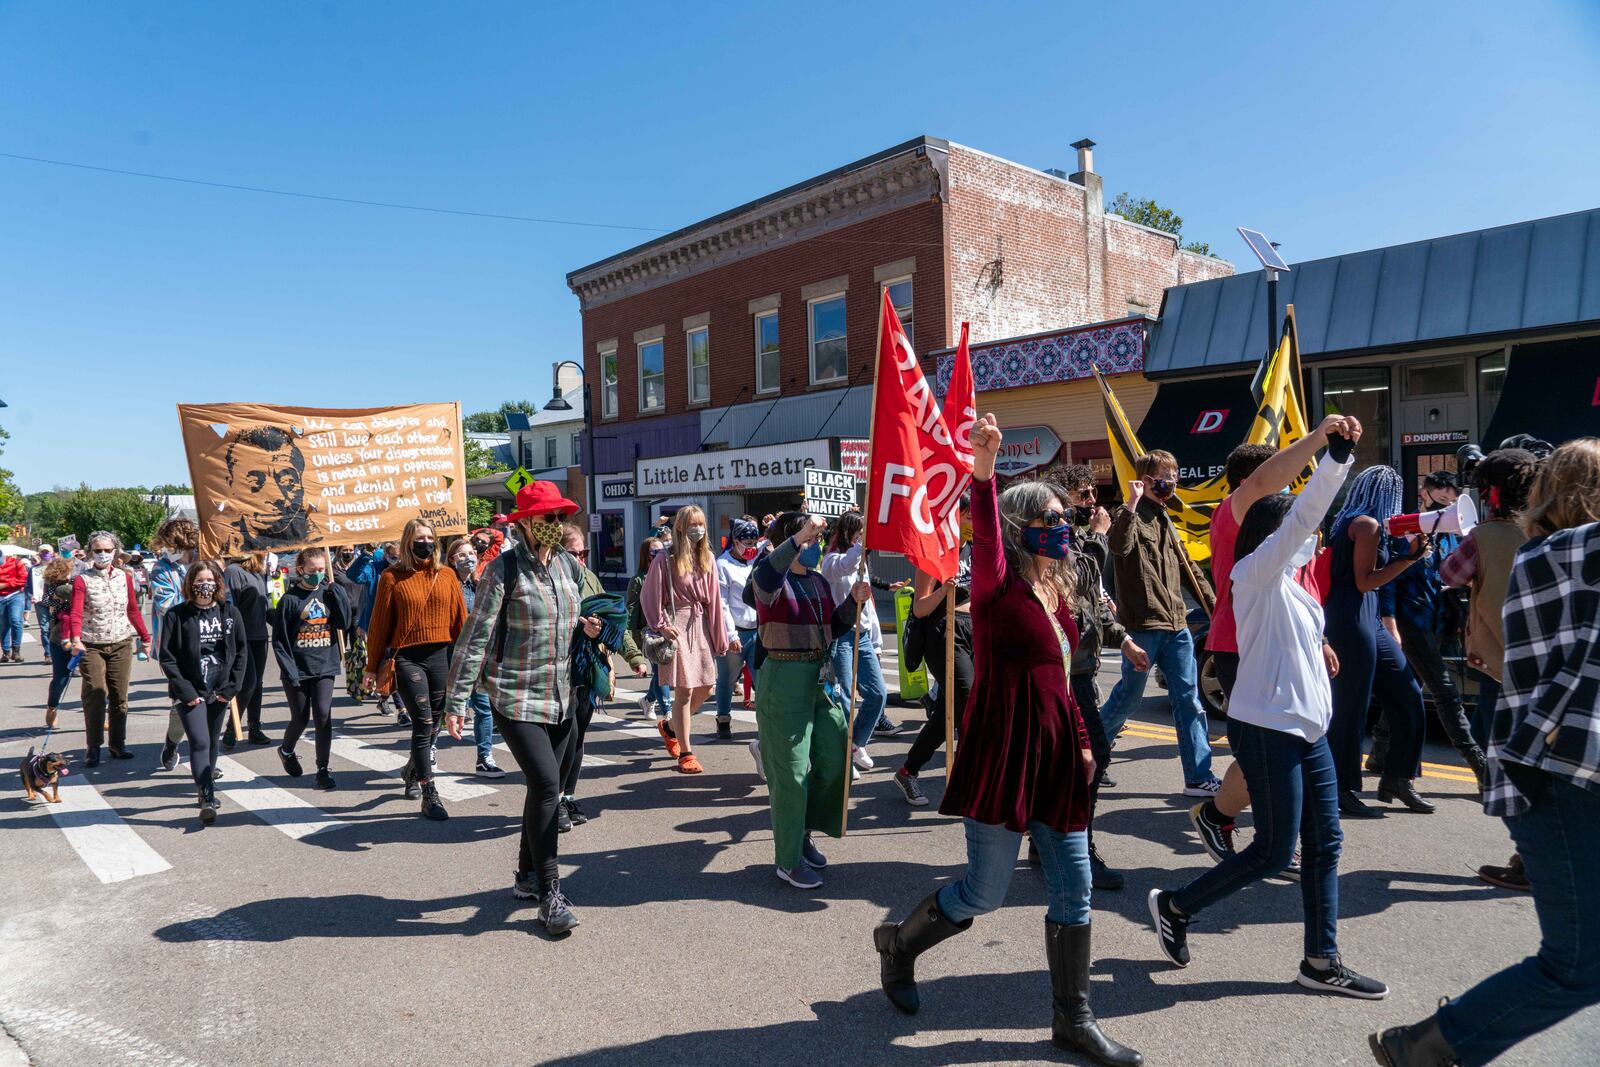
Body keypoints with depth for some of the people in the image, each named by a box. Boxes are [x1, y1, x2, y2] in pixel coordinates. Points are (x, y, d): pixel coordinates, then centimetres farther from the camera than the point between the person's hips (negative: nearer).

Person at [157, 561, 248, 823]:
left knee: (213, 741, 15)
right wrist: (185, 691, -12)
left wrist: (231, 688, -2)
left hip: (219, 691, 4)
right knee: (200, 742, -13)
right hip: (190, 692, -4)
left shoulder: (230, 613, 3)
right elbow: (167, 657, -6)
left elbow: (241, 652, 5)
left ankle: (204, 788, 34)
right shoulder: (177, 614, -5)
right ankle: (207, 799, -13)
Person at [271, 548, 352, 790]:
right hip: (297, 670, -2)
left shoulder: (329, 593, 3)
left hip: (324, 667, 2)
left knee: (324, 716, -6)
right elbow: (279, 639, -6)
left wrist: (336, 590, -11)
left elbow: (344, 622, -7)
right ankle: (286, 751, 42)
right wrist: (289, 670, -12)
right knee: (301, 719, 10)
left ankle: (323, 769, 5)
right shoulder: (290, 599, -7)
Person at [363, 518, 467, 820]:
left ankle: (413, 771, 39)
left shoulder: (447, 575, 7)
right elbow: (379, 624, 3)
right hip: (407, 658, -3)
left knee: (431, 724, 12)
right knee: (423, 723, -7)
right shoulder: (393, 577, 0)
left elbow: (460, 620, 9)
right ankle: (429, 795, 0)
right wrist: (373, 666, 4)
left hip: (442, 656, 3)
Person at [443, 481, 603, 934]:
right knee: (546, 784, -13)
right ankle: (550, 894, -1)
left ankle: (527, 876, 32)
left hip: (561, 697, 7)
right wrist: (456, 701, -13)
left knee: (547, 787, 13)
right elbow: (475, 636, -12)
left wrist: (585, 626, -3)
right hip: (517, 698, -6)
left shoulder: (569, 565, 6)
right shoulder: (505, 569, -12)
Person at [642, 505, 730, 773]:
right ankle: (685, 753, 7)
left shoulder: (707, 558, 8)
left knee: (705, 689, 9)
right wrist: (661, 625, -12)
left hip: (701, 625, 6)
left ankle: (670, 728, 34)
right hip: (677, 626, -6)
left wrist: (719, 637, 7)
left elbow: (713, 600, 8)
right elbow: (648, 596, -4)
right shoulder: (665, 559, -6)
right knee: (684, 690, -5)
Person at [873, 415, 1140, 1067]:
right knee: (985, 892, 4)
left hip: (1053, 755, 8)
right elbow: (985, 536, -33)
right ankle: (898, 944, 32)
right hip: (1002, 754, -7)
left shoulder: (1056, 591, 11)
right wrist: (983, 468, -49)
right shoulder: (999, 587, -12)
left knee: (1074, 891, 11)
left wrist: (1082, 743, 20)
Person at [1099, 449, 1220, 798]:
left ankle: (1199, 776, 11)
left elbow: (1185, 567, 26)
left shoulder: (1164, 520, 20)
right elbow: (1119, 546, -29)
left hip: (1176, 624, 8)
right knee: (1128, 697, 1)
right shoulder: (1131, 515, -6)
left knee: (1188, 699, 6)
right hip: (1143, 623, -8)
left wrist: (1211, 601, 22)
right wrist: (1133, 502, -29)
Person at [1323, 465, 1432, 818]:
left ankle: (1396, 778, 22)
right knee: (1351, 707, -4)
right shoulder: (1368, 524, -10)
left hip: (1368, 620, 10)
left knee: (1407, 694, 13)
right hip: (1353, 620, -10)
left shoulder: (1350, 522, 17)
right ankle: (1342, 792, 5)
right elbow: (1365, 581, -12)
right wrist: (1410, 558, -13)